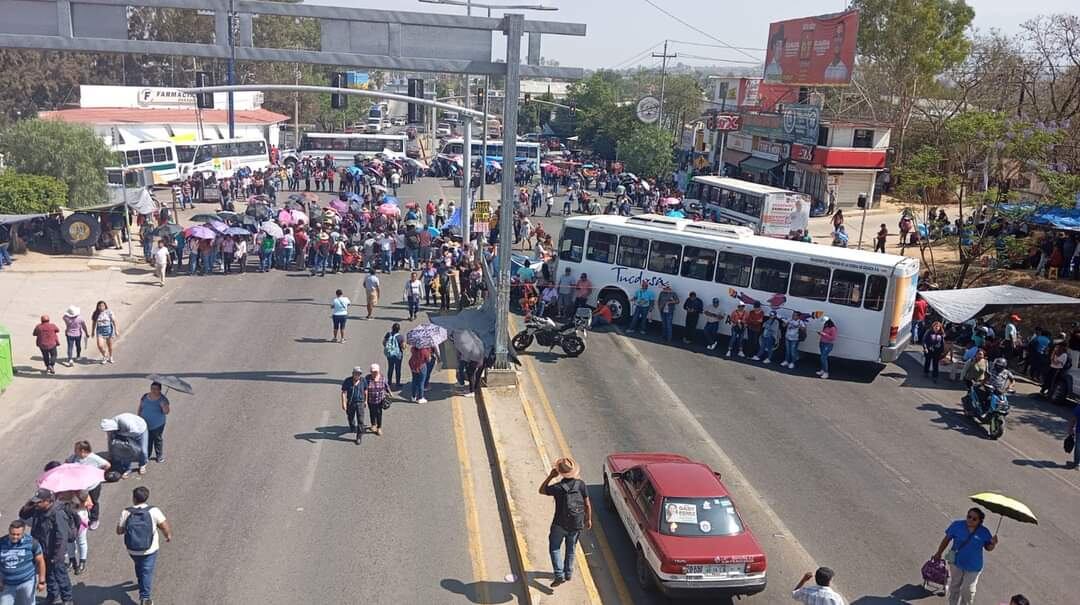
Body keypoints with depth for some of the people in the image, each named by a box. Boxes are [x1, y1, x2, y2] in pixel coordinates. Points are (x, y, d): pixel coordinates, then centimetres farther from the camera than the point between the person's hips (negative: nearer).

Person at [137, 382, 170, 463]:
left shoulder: (163, 399, -13)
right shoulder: (145, 396, -1)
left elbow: (166, 412, -17)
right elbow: (140, 408, 9)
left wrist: (163, 406, -36)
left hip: (158, 425, -3)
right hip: (145, 424, 4)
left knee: (158, 440, 9)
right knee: (147, 441, 14)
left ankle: (160, 456, 23)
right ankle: (147, 455, 30)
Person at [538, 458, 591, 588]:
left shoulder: (557, 487, -20)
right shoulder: (581, 484, -12)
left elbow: (541, 490, -1)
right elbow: (587, 505, -5)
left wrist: (550, 476, -4)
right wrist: (588, 519, 9)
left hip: (560, 524, -3)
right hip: (577, 524, 3)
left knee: (554, 547, 14)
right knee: (571, 548, 22)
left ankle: (559, 575, 4)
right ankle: (568, 573, 34)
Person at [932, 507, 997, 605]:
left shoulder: (984, 532, -14)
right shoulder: (957, 525, -15)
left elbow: (988, 548, -2)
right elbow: (946, 539, -4)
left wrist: (993, 544, -25)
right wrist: (939, 553, 2)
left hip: (973, 567, -1)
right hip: (956, 563, 1)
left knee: (967, 590, 8)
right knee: (954, 587, 20)